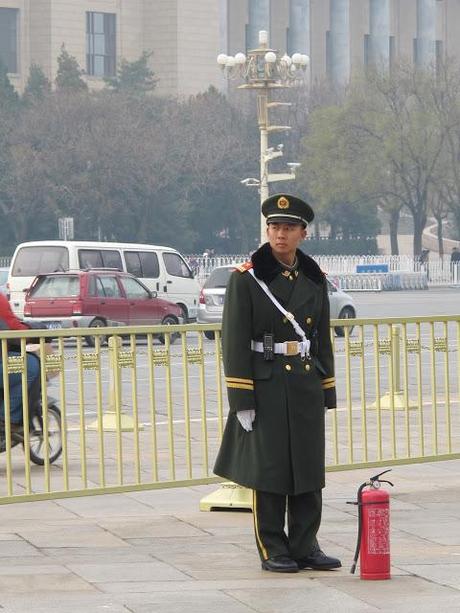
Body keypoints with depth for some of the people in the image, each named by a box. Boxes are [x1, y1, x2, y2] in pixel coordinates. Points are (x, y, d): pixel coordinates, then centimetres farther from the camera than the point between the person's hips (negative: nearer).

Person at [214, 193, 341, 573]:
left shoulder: (314, 279, 10)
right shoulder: (247, 278, -5)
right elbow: (235, 341, -8)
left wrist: (328, 392, 12)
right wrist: (241, 399, -13)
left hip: (307, 387, 5)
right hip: (265, 388, -5)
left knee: (309, 470, 6)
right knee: (267, 470, -1)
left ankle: (305, 546, 14)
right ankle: (273, 550, 7)